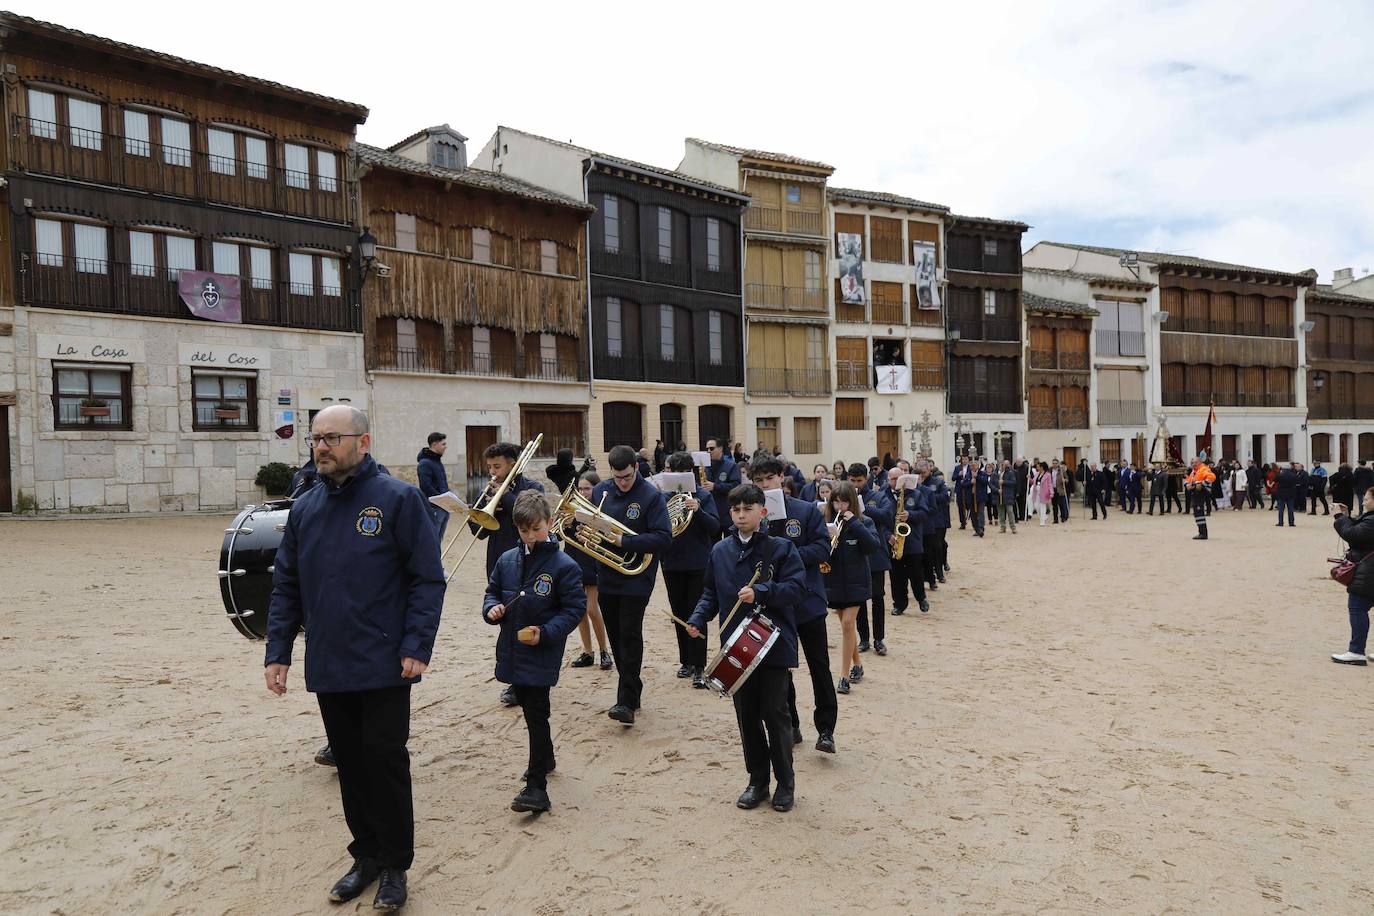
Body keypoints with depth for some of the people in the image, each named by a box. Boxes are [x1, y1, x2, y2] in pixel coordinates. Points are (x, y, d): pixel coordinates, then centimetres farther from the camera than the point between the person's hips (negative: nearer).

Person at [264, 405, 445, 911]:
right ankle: (366, 855, 33)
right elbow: (286, 586, 12)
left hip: (384, 667, -5)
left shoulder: (398, 499, -9)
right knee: (350, 764, 15)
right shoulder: (305, 508, 7)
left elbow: (427, 578, -11)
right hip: (328, 669, 5)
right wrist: (277, 652, 5)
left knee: (385, 763, 5)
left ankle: (395, 866, 22)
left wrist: (417, 647, -17)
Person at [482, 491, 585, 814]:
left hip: (542, 654, -6)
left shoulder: (564, 565, -13)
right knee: (530, 710, 21)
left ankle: (537, 787, 2)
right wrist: (492, 608, -7)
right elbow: (492, 591, 16)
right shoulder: (507, 560, 3)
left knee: (536, 716, -5)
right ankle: (545, 759, 43)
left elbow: (575, 608, -11)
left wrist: (545, 632, -22)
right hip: (512, 651, 6)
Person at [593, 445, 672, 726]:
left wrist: (623, 541, -24)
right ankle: (632, 688, 28)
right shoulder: (601, 491, 4)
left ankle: (627, 702, -1)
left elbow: (663, 538, -18)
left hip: (636, 579, -6)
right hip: (607, 577, 6)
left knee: (630, 635, -7)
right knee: (616, 636, 13)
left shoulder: (652, 496, -12)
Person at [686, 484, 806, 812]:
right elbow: (711, 593, 12)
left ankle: (785, 782, 22)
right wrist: (698, 618, -4)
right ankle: (757, 781, 27)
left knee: (774, 713, 3)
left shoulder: (781, 548, -6)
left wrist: (760, 593, -25)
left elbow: (795, 587, -13)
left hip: (774, 645, -4)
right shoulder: (720, 551, 6)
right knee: (747, 716, 11)